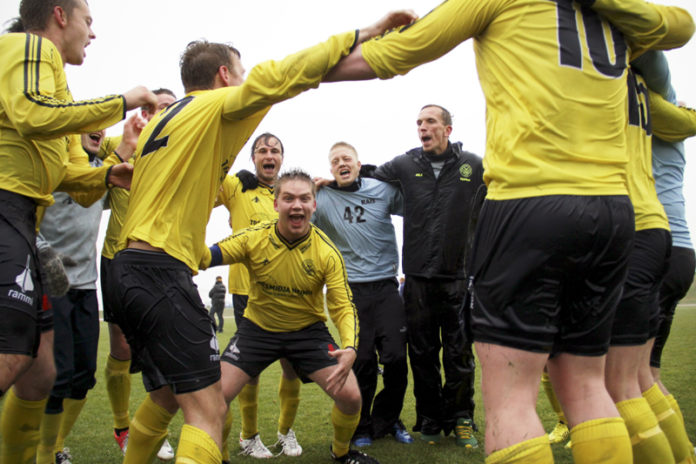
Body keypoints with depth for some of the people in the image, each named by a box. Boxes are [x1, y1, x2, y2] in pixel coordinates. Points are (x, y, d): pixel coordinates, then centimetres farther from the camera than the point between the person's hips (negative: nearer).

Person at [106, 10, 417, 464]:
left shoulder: (163, 119, 22)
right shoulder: (215, 106, -4)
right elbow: (278, 76, -14)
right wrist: (363, 34, -12)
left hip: (127, 269, 10)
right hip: (162, 271, -10)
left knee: (165, 397, 23)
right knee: (208, 410, -10)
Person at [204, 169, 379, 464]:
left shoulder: (327, 252, -17)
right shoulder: (253, 238, -16)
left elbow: (343, 307, -16)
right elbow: (206, 257, -14)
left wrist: (350, 348, -34)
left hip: (308, 329, 0)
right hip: (258, 327, 1)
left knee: (350, 396, -12)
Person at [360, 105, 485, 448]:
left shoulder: (473, 166, 3)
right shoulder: (405, 165, 5)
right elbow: (366, 178, 18)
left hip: (458, 277, -1)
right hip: (418, 277, 1)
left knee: (459, 355, 5)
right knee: (422, 354, 9)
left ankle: (460, 419, 21)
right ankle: (429, 420, 23)